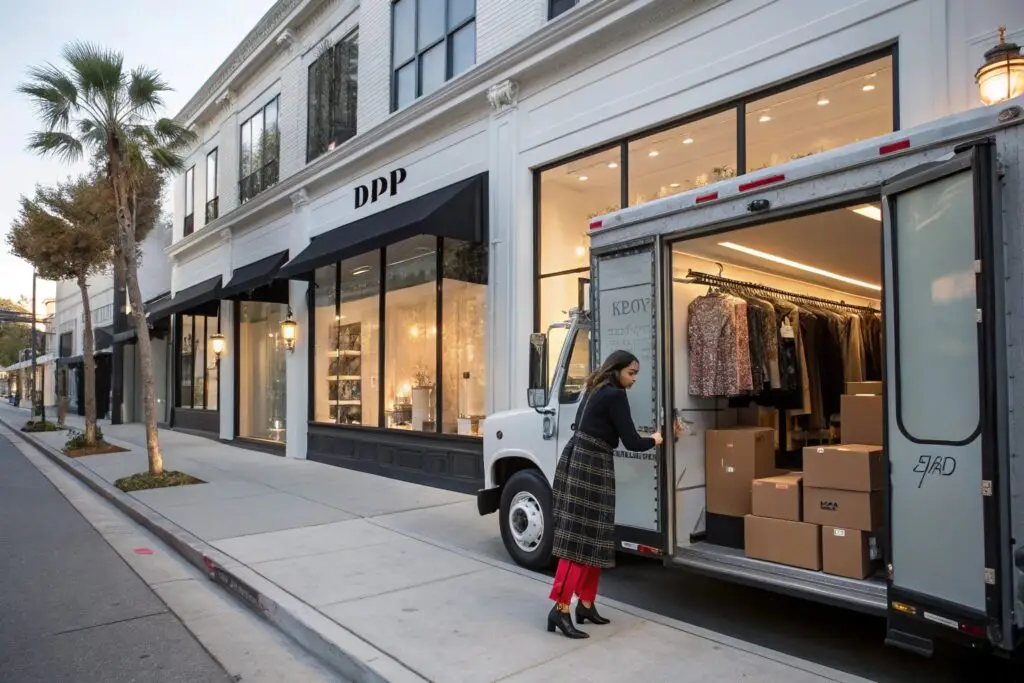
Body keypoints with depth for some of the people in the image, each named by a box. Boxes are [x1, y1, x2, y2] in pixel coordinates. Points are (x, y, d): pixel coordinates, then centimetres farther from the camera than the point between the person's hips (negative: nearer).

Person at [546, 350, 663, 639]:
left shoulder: (595, 391, 17)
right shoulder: (615, 395, -10)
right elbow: (631, 442, -10)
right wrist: (653, 441, 10)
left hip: (579, 463, 9)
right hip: (589, 467, -9)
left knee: (590, 538, 13)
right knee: (581, 539, -8)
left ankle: (586, 604, 20)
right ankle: (561, 609, -6)